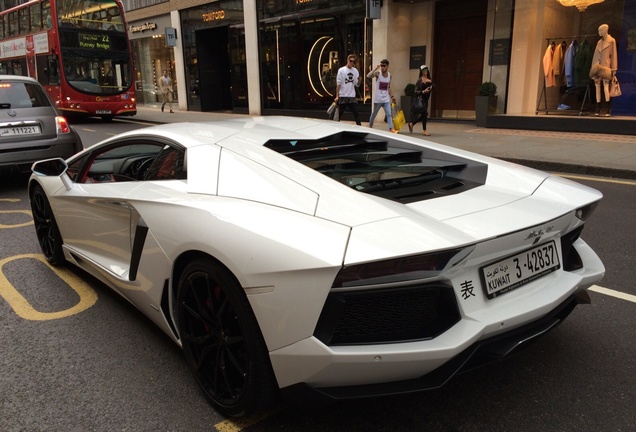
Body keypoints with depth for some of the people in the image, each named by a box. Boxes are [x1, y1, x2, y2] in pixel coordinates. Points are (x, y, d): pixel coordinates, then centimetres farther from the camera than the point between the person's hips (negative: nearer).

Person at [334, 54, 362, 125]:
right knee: (339, 114, 4)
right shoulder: (341, 70, -3)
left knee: (356, 113, 1)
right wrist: (337, 96, -10)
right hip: (343, 96, -3)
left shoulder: (355, 71, 8)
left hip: (352, 96, 3)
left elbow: (357, 85, 9)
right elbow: (338, 84, -5)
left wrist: (359, 80, -13)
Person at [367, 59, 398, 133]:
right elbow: (368, 76, -28)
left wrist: (392, 96, 10)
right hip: (378, 99, -4)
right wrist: (376, 69, -30)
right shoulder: (378, 73, -8)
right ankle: (370, 127, 27)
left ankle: (391, 128, -7)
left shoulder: (389, 75, 6)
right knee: (374, 114, 9)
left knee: (389, 114, -5)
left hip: (386, 99, 4)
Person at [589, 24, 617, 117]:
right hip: (596, 67, 6)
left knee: (606, 88, -12)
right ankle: (598, 110, 7)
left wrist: (613, 69, -6)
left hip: (605, 67, -6)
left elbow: (613, 54, -2)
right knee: (597, 88, 4)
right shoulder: (599, 42, 16)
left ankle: (608, 110, -9)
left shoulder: (611, 41, 0)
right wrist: (592, 68, 12)